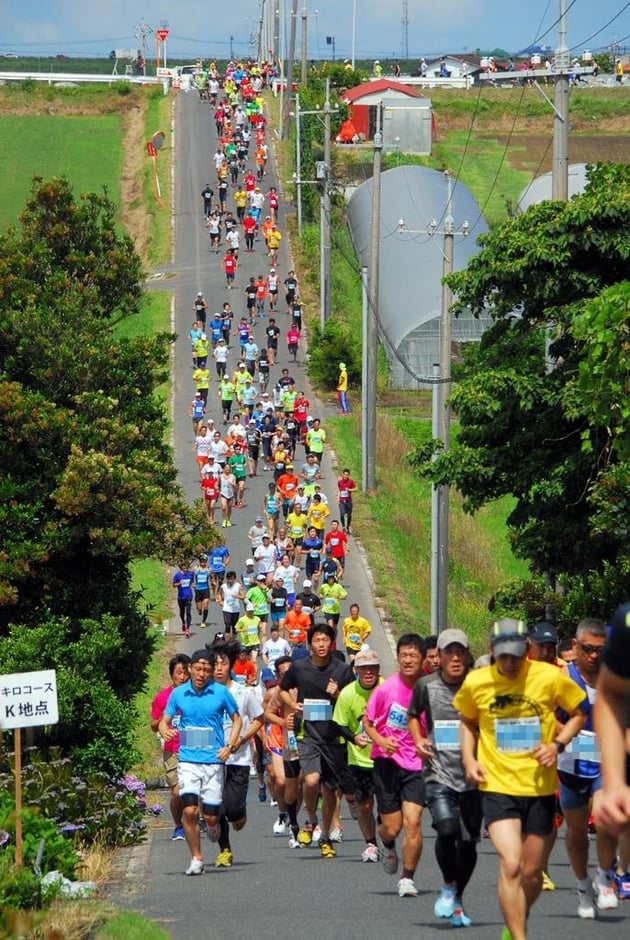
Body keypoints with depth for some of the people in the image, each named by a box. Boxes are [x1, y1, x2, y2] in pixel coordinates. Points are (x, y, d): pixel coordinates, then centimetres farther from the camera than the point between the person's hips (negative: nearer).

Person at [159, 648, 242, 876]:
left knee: (210, 815, 0)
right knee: (189, 810, -13)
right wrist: (165, 730, -14)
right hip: (188, 760, 1)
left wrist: (230, 746, -3)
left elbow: (237, 719, 11)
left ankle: (212, 827, 38)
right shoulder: (178, 694, 3)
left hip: (214, 761, -1)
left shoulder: (221, 693, -1)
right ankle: (196, 858, 1)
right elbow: (164, 721, 10)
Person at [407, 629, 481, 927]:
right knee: (446, 829, -21)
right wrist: (418, 740, 4)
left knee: (468, 841, 4)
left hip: (472, 776, 1)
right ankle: (449, 886, 5)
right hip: (439, 773, -1)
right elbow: (413, 715, 21)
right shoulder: (426, 686, 1)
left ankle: (457, 900, 25)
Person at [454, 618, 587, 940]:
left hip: (540, 787, 1)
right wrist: (469, 759, 2)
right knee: (511, 865, -19)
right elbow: (467, 721, 17)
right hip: (497, 787, -1)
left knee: (532, 874, 9)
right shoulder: (475, 683, -3)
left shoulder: (550, 677, -7)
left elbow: (577, 714, 8)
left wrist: (557, 744, -9)